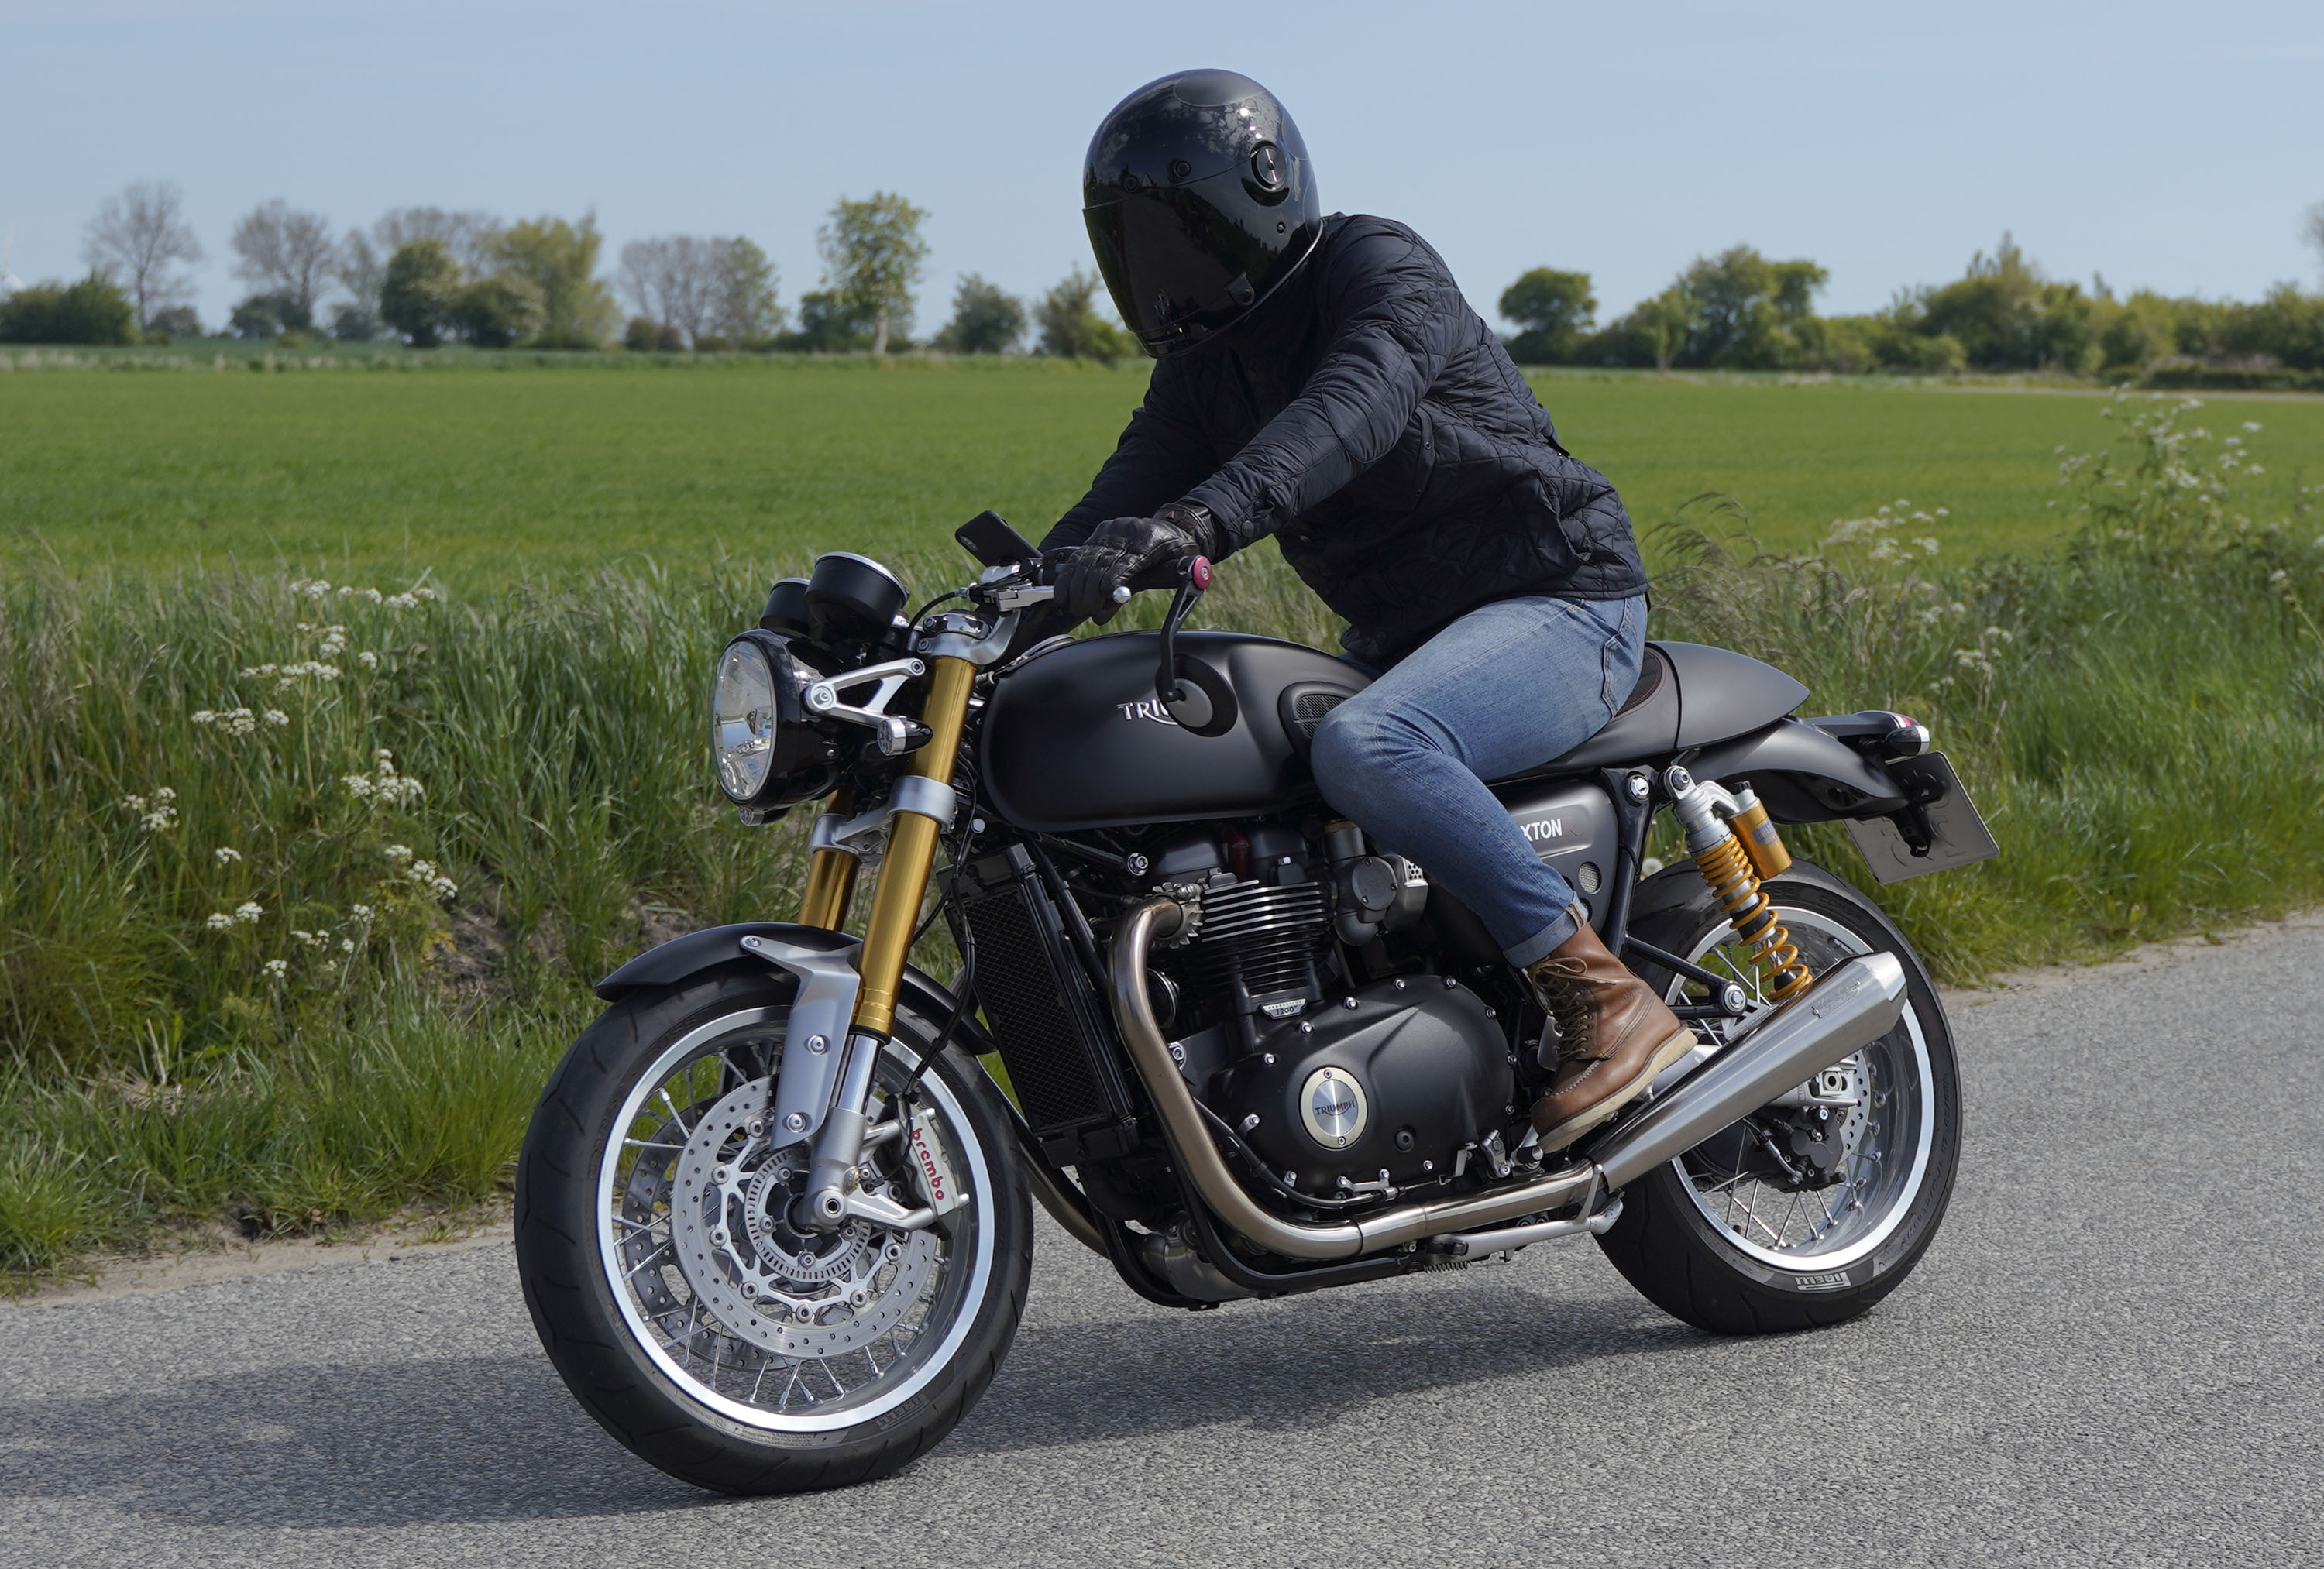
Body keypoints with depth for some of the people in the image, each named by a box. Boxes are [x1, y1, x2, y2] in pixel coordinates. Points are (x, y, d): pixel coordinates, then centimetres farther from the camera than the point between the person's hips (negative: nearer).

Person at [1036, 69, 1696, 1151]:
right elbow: (1130, 495, 1)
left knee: (1365, 750, -35)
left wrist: (1198, 521, -52)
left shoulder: (1380, 269, -15)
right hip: (1400, 640, 9)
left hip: (1560, 603, -9)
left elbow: (1352, 410, -36)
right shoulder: (1202, 361, 12)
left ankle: (1608, 1002, -29)